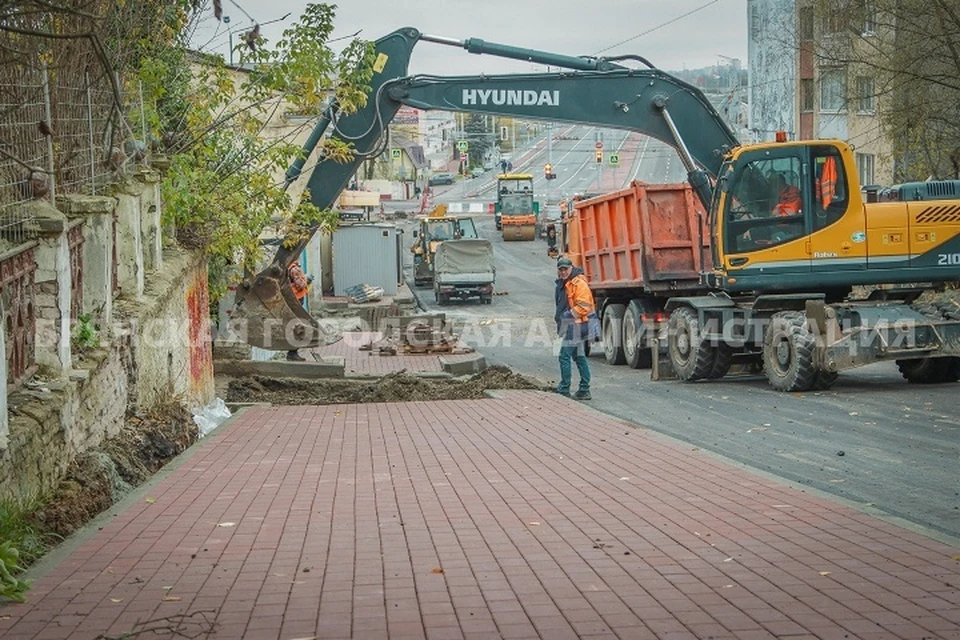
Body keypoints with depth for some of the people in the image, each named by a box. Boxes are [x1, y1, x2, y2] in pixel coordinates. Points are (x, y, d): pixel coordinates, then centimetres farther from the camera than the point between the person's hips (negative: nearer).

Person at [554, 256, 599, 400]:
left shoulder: (578, 283, -16)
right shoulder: (563, 284, 16)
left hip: (576, 326, -11)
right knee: (579, 357, 12)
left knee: (564, 356, -9)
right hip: (572, 326, 11)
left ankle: (563, 390, -4)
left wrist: (568, 315, -19)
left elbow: (584, 306, -22)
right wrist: (559, 316, 15)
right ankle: (584, 390, 17)